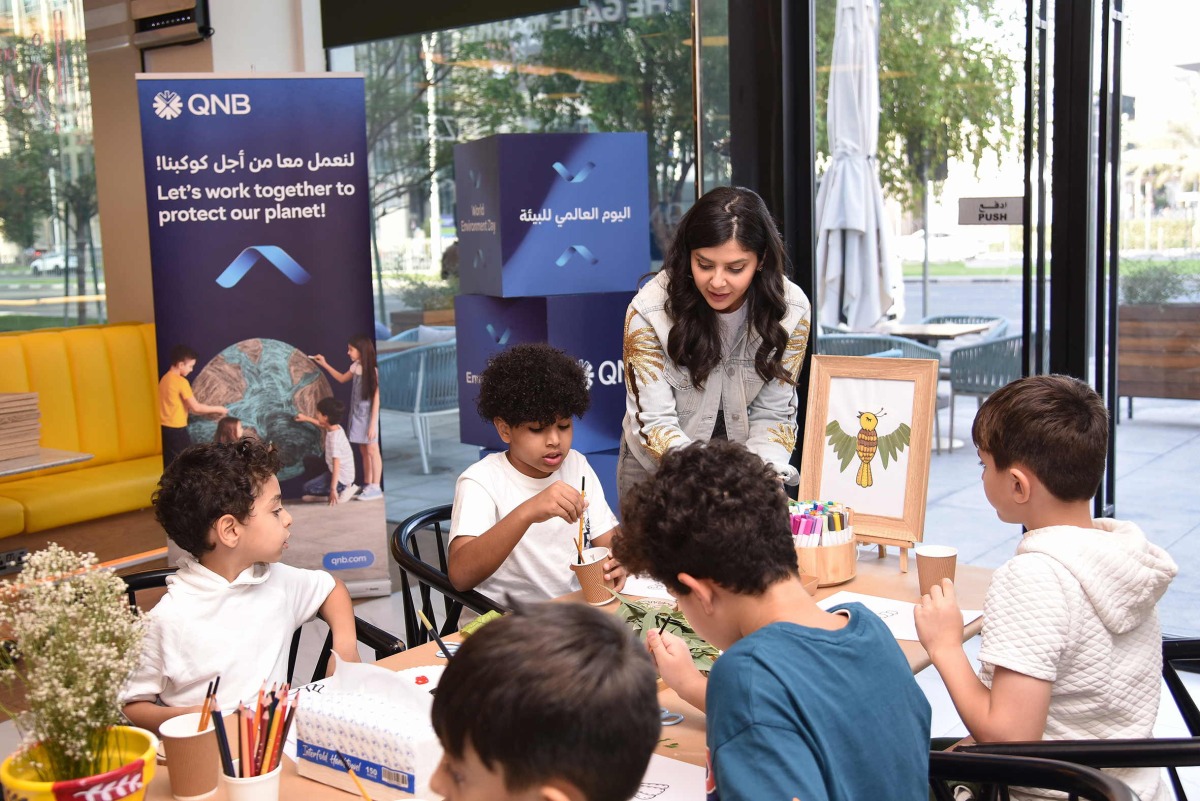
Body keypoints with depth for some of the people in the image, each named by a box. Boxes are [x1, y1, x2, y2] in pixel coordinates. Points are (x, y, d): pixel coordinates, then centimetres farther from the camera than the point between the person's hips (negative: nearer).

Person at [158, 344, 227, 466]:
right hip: (177, 429, -9)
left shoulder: (165, 379, 11)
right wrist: (217, 409, -3)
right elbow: (196, 407, -15)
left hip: (166, 428, 9)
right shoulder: (181, 381, -15)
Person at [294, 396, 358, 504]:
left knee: (308, 488, -7)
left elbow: (336, 466, -30)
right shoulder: (336, 427, 0)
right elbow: (321, 424, 28)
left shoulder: (334, 439, -27)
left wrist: (333, 489, -31)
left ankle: (342, 491, -10)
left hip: (341, 478, -9)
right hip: (343, 474, 9)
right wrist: (306, 418, 36)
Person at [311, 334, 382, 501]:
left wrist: (373, 423, -17)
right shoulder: (356, 367, 6)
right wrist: (324, 364, 21)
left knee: (372, 450, -2)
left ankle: (375, 488, 1)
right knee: (364, 451, 11)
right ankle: (367, 486, 17)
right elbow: (341, 378, 27)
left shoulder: (372, 370, -17)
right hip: (357, 414, 8)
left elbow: (376, 398, -16)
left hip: (368, 415, -8)